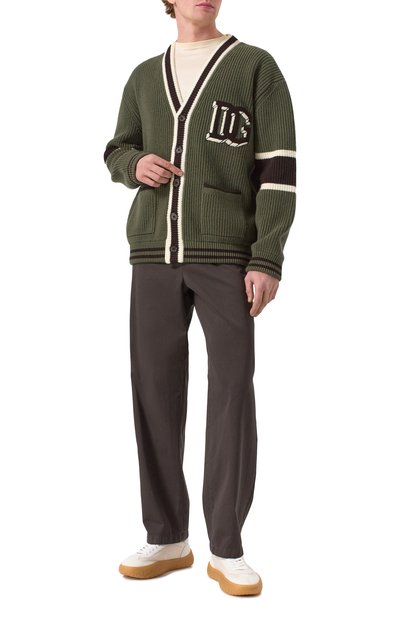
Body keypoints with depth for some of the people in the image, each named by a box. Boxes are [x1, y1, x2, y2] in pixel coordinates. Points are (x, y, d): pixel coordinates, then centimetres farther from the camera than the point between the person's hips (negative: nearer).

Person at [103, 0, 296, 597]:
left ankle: (226, 550, 4)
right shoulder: (145, 77, 17)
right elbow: (118, 152, 24)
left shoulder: (257, 66, 4)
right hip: (155, 251, 4)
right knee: (155, 389, 0)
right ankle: (167, 538, 13)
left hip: (228, 252, -3)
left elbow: (279, 167, -3)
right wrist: (137, 165, -4)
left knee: (232, 392, -8)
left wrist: (268, 261, -13)